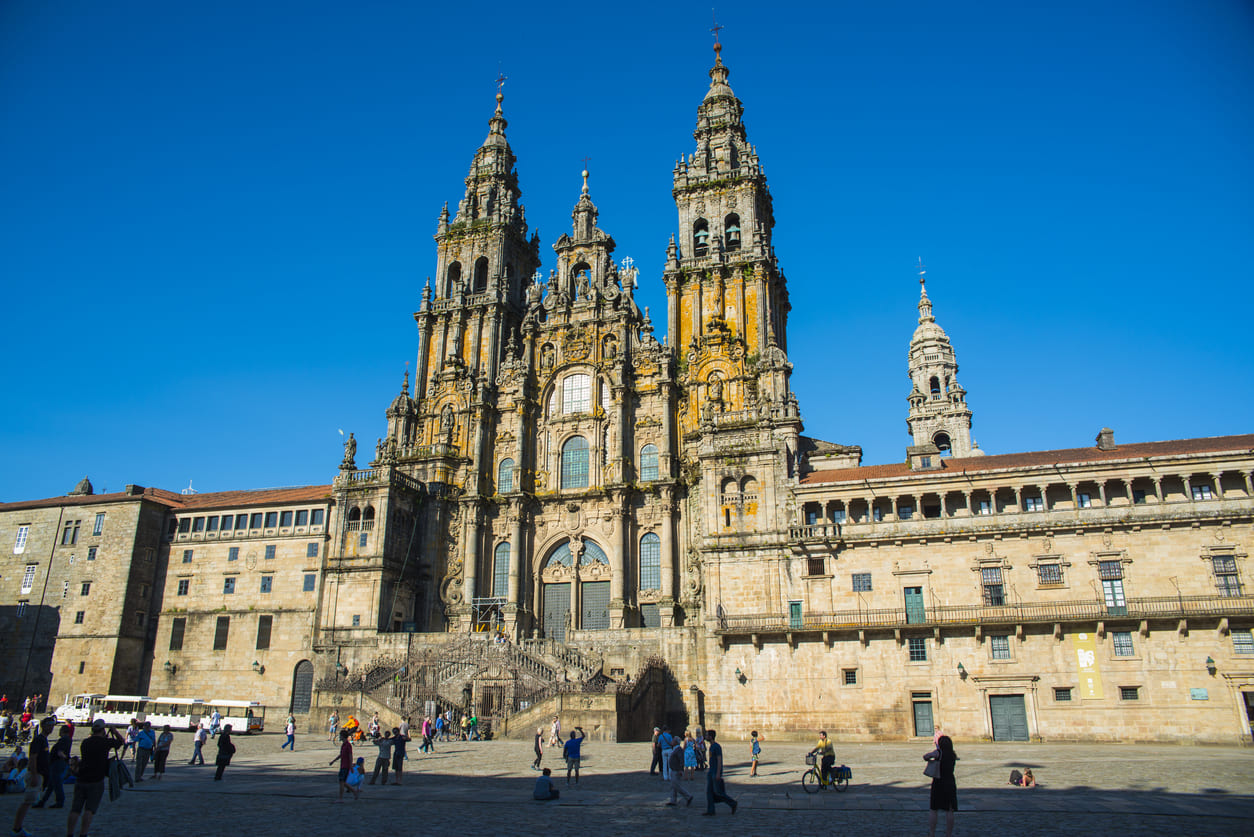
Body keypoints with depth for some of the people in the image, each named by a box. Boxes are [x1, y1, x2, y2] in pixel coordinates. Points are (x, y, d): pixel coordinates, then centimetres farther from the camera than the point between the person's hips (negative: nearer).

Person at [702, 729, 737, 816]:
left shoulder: (717, 747, -17)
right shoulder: (711, 746, 12)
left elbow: (719, 760, -20)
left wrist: (718, 774, -23)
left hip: (716, 773, -9)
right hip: (711, 773, 9)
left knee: (718, 792, -3)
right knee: (709, 791, 5)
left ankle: (733, 804, 11)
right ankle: (710, 811, 7)